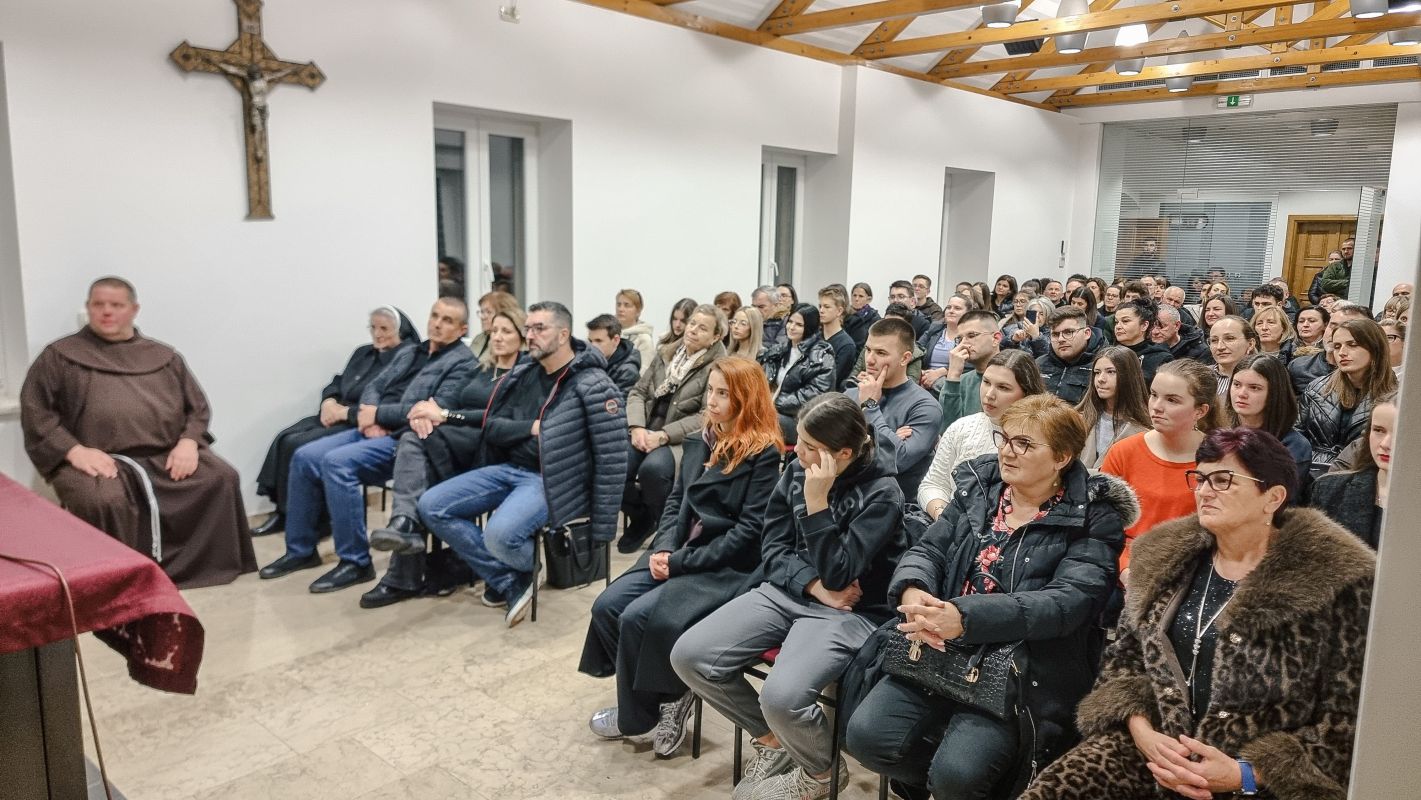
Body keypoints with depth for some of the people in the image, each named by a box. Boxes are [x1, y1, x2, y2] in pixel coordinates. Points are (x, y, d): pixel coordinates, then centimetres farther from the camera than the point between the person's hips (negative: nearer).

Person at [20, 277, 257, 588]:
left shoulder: (163, 356, 19)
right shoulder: (60, 355, 12)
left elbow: (198, 406, 16)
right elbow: (35, 409, 3)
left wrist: (188, 441, -5)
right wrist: (74, 450, -13)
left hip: (168, 455, 3)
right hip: (100, 459, -3)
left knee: (222, 478, -21)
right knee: (105, 499, -36)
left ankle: (206, 565, -10)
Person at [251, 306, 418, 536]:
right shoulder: (363, 352, 20)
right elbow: (336, 383, 19)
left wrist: (344, 411, -19)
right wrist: (329, 402, -5)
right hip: (335, 416, 9)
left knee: (298, 446, -21)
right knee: (284, 439, -12)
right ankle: (283, 512, -6)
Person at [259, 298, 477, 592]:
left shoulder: (462, 363, -5)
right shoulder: (409, 353, 20)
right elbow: (373, 387, 16)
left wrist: (378, 413, -12)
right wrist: (368, 417, -7)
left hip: (405, 441, -8)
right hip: (376, 432, 8)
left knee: (337, 463, -27)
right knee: (304, 457, -4)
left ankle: (356, 562, -18)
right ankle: (301, 550, 9)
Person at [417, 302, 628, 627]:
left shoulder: (593, 386, -11)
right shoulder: (522, 376, 9)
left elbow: (611, 460, -14)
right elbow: (492, 427, 7)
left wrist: (601, 528, -14)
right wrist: (531, 428, -13)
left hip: (552, 479, -7)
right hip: (510, 469, 7)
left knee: (501, 534, -33)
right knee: (431, 506, -6)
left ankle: (531, 569, 7)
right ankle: (511, 582, -3)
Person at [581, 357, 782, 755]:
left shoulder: (763, 453, -11)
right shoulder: (698, 442, 13)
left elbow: (750, 530, -16)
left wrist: (683, 561, -17)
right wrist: (664, 549, -4)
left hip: (726, 568, -8)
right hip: (677, 555, 8)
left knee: (639, 618, -22)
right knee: (606, 607, -11)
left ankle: (640, 712, 4)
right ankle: (664, 695, 5)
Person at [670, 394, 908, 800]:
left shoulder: (881, 492, -13)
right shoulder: (796, 471, 3)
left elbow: (837, 575, -18)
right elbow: (772, 549, 4)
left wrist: (816, 502, -24)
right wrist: (813, 586, -13)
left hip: (849, 612, -6)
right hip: (786, 593, 6)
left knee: (782, 696, -31)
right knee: (689, 656, -10)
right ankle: (771, 738, 12)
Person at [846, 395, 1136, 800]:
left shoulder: (1093, 517, -5)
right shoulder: (978, 486, 10)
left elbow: (1069, 600, -18)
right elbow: (929, 549, 7)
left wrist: (965, 617, -30)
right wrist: (913, 591, -19)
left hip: (1024, 670, -4)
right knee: (867, 735, -14)